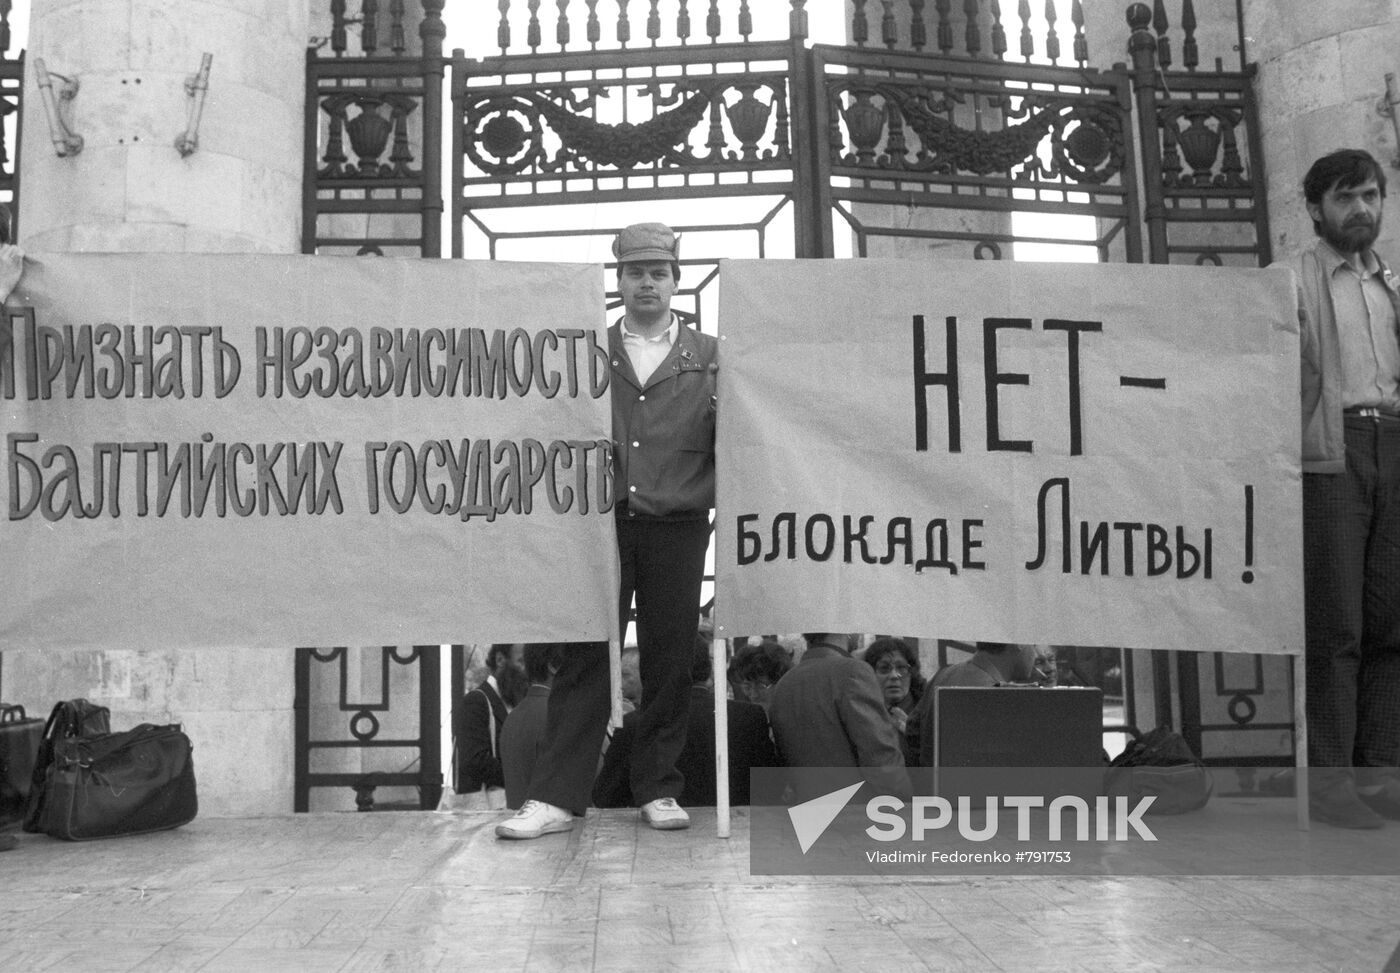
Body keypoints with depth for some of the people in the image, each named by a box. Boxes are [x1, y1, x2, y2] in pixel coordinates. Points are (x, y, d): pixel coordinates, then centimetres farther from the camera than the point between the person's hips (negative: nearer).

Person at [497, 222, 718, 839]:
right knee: (583, 660, -2)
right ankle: (555, 798, 1)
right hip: (601, 522, 0)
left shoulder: (709, 356, 11)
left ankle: (658, 791, 15)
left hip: (676, 527, 0)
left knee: (669, 662, 4)